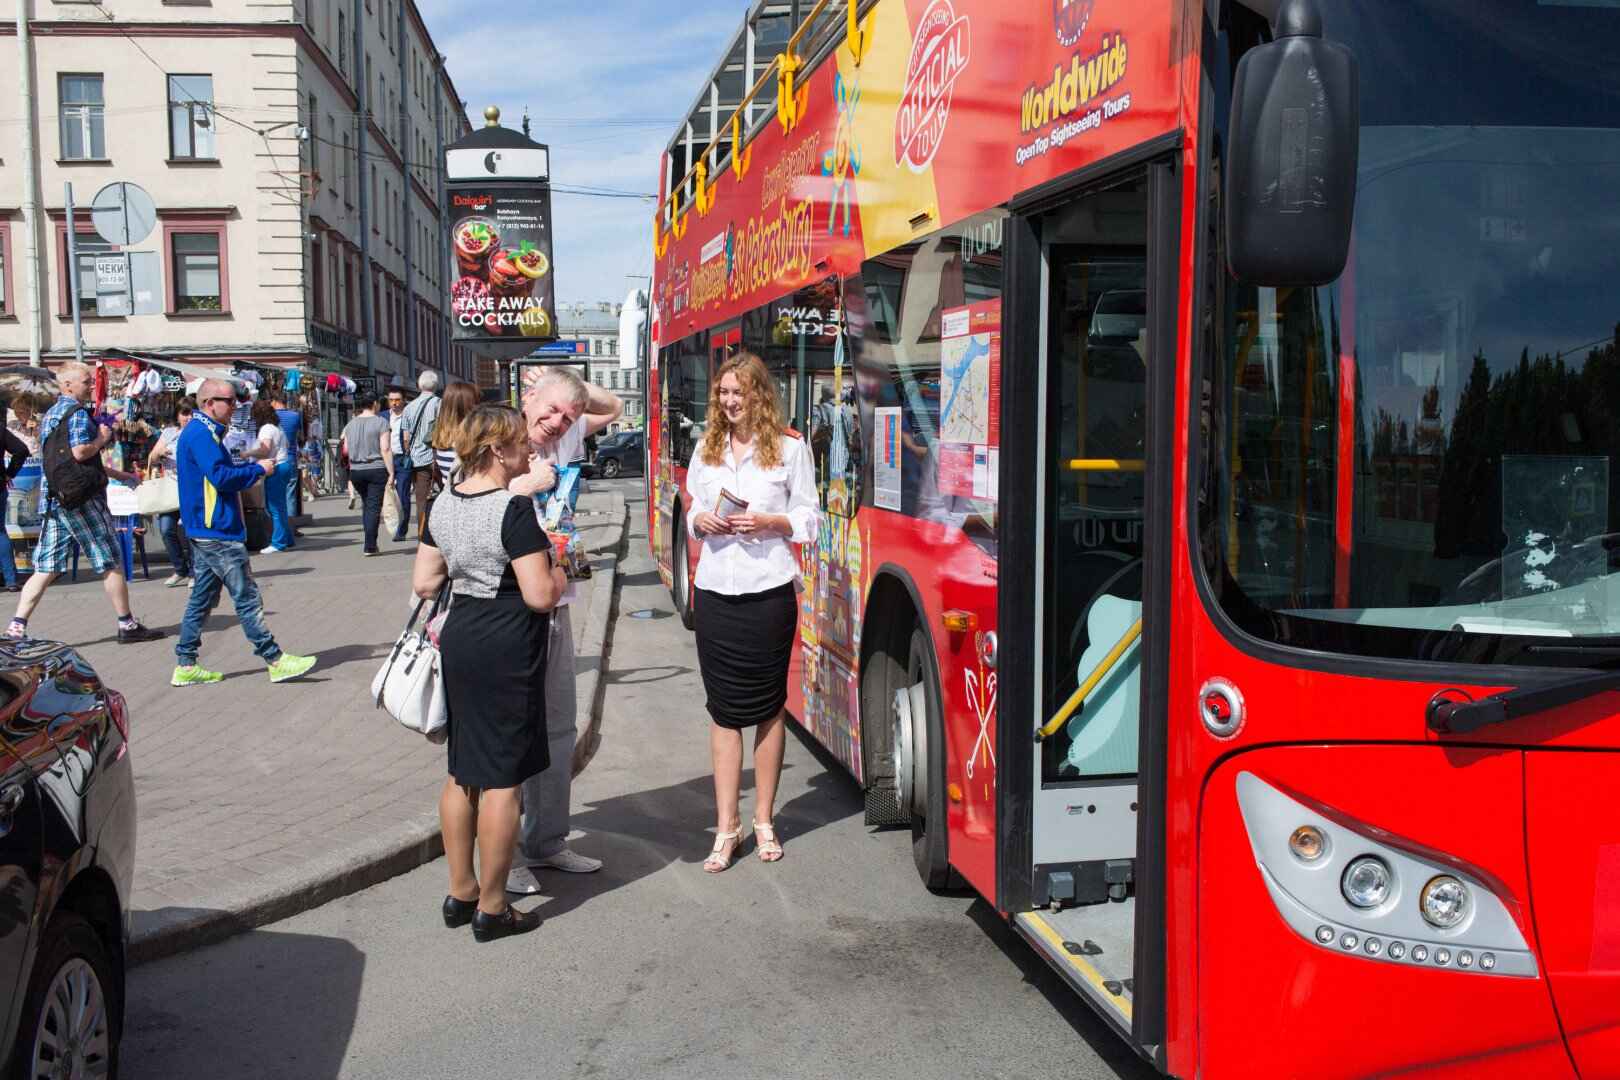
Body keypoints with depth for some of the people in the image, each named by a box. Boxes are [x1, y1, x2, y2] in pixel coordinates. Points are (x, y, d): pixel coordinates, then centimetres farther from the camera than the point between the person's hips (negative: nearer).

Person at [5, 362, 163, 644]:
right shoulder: (77, 414, -11)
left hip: (52, 497, 9)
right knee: (111, 563, 2)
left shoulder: (50, 414, 21)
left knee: (46, 568, 6)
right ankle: (127, 626, 8)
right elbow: (79, 453, -26)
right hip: (81, 498, -9)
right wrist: (101, 439, -7)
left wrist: (120, 475, 30)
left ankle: (16, 628, -1)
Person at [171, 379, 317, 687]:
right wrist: (259, 469, -12)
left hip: (205, 532, 11)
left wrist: (255, 466, 10)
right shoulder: (201, 434, -15)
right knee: (247, 598, -7)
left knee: (202, 598, 12)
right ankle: (275, 660, -3)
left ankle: (185, 665, 16)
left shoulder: (200, 433, 18)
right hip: (218, 532, -11)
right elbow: (220, 476, -24)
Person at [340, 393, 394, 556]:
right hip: (376, 469, -5)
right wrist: (391, 472, -13)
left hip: (355, 470, 5)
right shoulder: (380, 422, -8)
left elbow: (346, 449, 10)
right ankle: (370, 546, -2)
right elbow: (385, 449, -14)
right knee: (374, 507, -1)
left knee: (366, 504, 18)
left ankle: (370, 542, 18)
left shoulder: (351, 424, 8)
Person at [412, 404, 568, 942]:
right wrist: (560, 573, -2)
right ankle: (491, 908, 11)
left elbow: (423, 583, 10)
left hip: (458, 643, 8)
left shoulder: (443, 504, 7)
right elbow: (540, 595, -21)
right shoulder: (514, 510, -18)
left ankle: (460, 892, 28)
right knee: (503, 778, 2)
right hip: (508, 652, -8)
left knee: (462, 772, 17)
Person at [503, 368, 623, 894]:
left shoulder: (563, 440, 9)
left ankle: (546, 840, 27)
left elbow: (612, 408, 25)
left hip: (554, 604, 8)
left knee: (559, 727, 14)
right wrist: (527, 485, -22)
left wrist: (575, 386, 8)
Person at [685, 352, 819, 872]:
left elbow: (809, 519, 2)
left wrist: (769, 522, -15)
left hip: (768, 590, -3)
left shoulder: (790, 449, 0)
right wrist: (701, 521, -5)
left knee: (768, 707, 7)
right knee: (724, 710, 5)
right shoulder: (706, 449, 12)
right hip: (715, 590, 3)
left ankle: (763, 820, 19)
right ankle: (726, 827, 11)